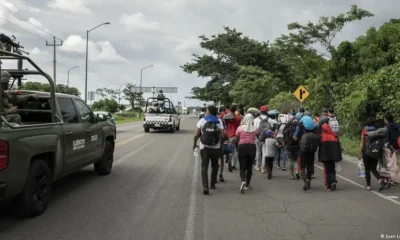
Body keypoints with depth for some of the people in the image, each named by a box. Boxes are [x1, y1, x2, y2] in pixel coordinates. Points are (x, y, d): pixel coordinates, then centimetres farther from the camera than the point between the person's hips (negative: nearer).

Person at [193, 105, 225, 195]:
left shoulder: (202, 120, 0)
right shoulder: (219, 121, 1)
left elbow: (196, 135, -4)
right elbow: (222, 136, -7)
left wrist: (194, 144, 11)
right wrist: (221, 146, 5)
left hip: (204, 148, -1)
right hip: (216, 148, 1)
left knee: (204, 167, 0)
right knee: (214, 166, 22)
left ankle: (205, 187, -16)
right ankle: (212, 184, 30)